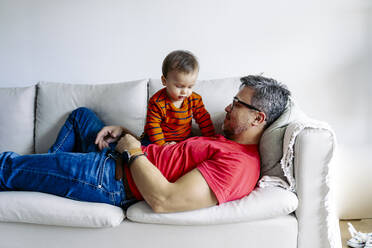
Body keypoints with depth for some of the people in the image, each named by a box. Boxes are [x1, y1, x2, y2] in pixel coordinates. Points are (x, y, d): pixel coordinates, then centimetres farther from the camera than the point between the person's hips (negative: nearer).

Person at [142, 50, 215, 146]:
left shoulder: (195, 100, -6)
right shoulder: (157, 102, -18)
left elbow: (204, 121, 2)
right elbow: (153, 125, -16)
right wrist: (162, 144, -24)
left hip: (184, 141, 3)